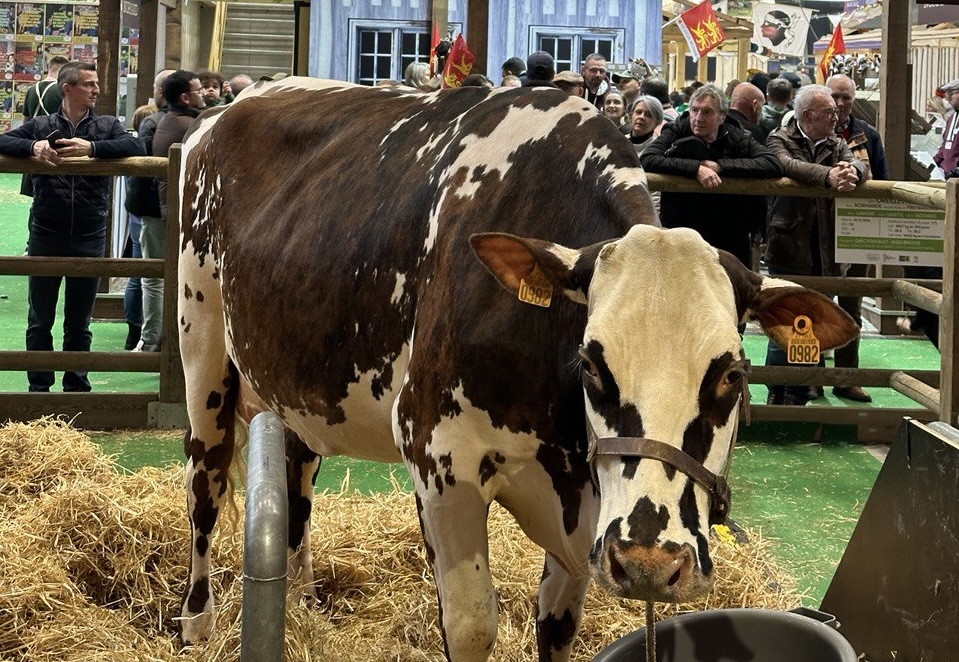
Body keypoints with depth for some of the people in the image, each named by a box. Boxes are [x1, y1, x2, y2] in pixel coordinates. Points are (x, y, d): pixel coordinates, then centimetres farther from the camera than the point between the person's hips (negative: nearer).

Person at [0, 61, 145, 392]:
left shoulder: (107, 126, 5)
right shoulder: (40, 125, 4)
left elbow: (136, 147, -12)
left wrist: (91, 148, -24)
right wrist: (33, 147, -24)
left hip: (89, 239, 0)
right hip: (46, 235, 0)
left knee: (79, 323, 10)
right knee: (40, 320, 7)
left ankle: (77, 386, 19)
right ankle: (39, 387, 16)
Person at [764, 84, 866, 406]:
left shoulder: (836, 144, 14)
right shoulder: (780, 140, -1)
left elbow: (858, 164, -5)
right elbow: (787, 165, -23)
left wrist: (851, 170, -30)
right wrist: (828, 176, -38)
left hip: (823, 251, 5)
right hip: (789, 248, -5)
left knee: (812, 330, 8)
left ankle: (799, 395, 17)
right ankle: (776, 395, 8)